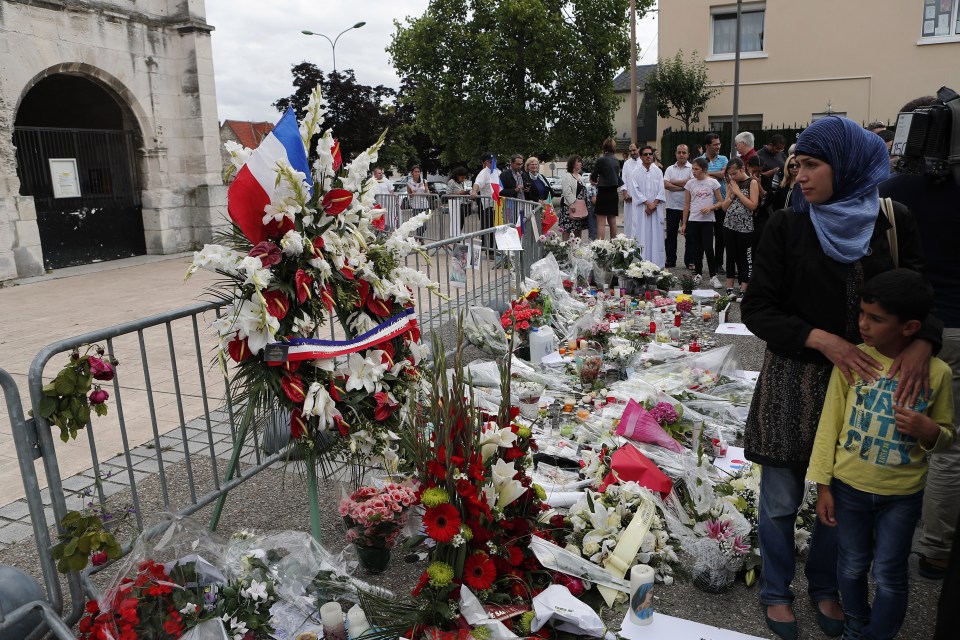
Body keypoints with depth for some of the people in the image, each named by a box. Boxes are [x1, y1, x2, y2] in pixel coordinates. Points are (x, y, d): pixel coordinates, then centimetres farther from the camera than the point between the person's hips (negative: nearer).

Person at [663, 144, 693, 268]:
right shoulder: (670, 169, 9)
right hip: (672, 206, 3)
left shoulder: (692, 168, 0)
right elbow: (665, 185, -5)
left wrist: (673, 182, -7)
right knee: (671, 235, 7)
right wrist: (682, 187, -12)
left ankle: (689, 262, 13)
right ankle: (670, 261, 16)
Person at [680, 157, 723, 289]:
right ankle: (697, 275, 19)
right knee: (696, 249, 7)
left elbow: (720, 202, 2)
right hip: (693, 220, 3)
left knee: (708, 248, -9)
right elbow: (686, 205, 8)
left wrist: (710, 207, -17)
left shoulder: (713, 182, -1)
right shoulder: (690, 183, 5)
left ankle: (713, 277, 1)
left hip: (707, 220, -2)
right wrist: (684, 223, 5)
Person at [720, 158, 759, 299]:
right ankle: (729, 288, 14)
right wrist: (731, 193, -5)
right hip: (729, 225, 5)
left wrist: (738, 192, -12)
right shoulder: (732, 184, 12)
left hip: (745, 228, -5)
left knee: (745, 259, 1)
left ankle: (743, 291, 4)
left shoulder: (752, 182, -4)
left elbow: (753, 205, -14)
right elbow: (724, 207, 10)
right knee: (731, 257, 8)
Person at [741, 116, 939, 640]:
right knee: (781, 501, 8)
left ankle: (823, 587, 40)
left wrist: (922, 341, -16)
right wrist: (821, 339, -20)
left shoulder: (893, 222, 0)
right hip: (793, 380, -2)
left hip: (867, 379, 2)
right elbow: (755, 308, -7)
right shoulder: (787, 227, -6)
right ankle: (776, 592, 32)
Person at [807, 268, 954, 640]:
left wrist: (930, 431, -22)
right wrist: (823, 485, -5)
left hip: (902, 495, 0)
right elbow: (830, 424, -6)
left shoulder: (936, 372, -11)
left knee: (889, 575, 11)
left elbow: (946, 437, 2)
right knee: (852, 566, 18)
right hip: (849, 486, 1)